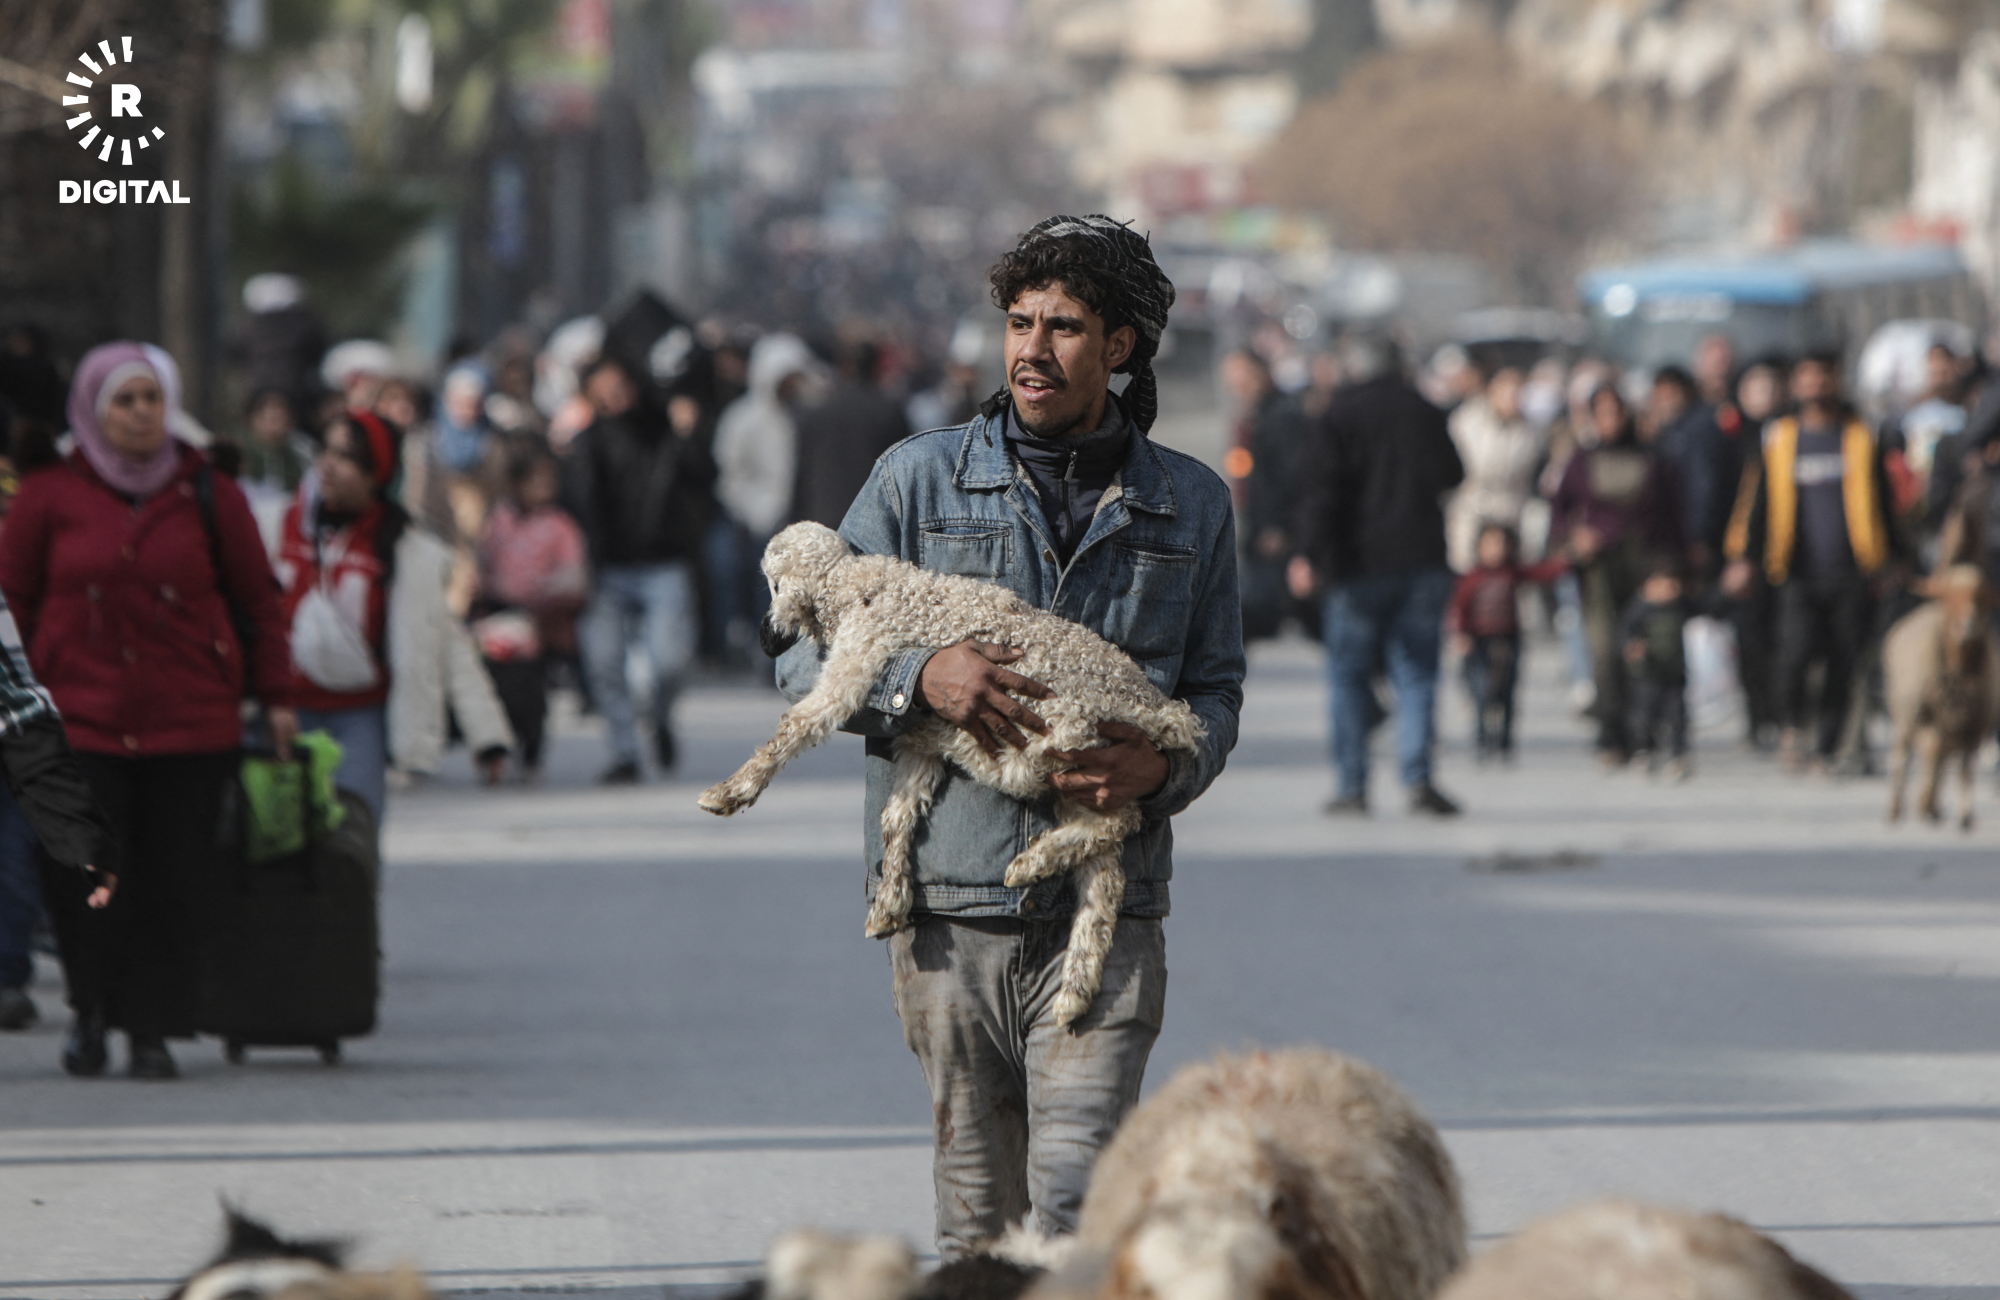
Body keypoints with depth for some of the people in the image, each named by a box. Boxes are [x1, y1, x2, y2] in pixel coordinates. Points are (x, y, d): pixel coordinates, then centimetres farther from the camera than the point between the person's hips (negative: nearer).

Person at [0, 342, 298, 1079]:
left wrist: (275, 698, 9)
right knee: (83, 878, -8)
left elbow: (257, 602, 12)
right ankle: (91, 1009, 15)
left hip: (189, 727, 1)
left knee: (172, 886, -2)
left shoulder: (208, 498, 7)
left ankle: (152, 1031, 8)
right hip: (78, 722, -1)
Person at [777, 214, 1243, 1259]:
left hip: (1106, 910, 0)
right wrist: (920, 679, -15)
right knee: (978, 1213, 7)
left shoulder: (1191, 504, 10)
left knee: (1077, 1205, -15)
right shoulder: (920, 479, 5)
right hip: (948, 906, 1)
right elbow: (807, 659, 6)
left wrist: (1164, 766, -9)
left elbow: (1216, 690, 14)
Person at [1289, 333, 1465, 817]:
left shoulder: (1339, 416, -4)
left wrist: (1309, 554, -14)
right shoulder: (1425, 413, 8)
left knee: (1349, 675, 6)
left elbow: (1319, 490, -11)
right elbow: (1453, 476, 20)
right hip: (1424, 560, 3)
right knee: (1416, 673, 3)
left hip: (1361, 564, -3)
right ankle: (1418, 776, -11)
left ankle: (1352, 785, 3)